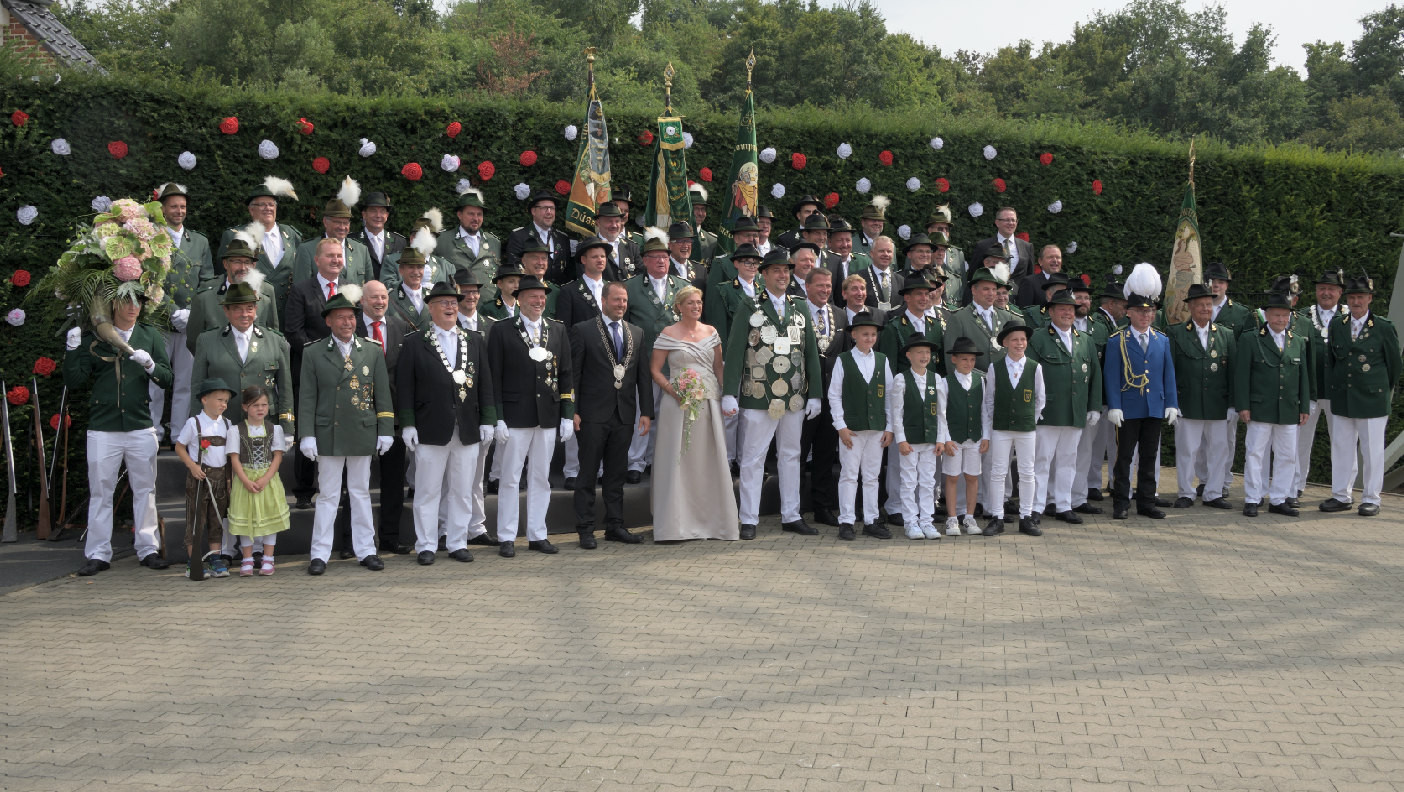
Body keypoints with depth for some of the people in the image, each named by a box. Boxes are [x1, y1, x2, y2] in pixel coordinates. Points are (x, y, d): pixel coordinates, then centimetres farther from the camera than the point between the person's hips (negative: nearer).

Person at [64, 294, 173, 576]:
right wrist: (73, 349, -12)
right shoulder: (93, 338, 4)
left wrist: (150, 365, -16)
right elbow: (74, 381, 1)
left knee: (145, 489, 6)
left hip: (141, 427, 1)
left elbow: (166, 378, 3)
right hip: (102, 429, -1)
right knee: (100, 491, 1)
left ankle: (148, 549, 15)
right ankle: (98, 554, 8)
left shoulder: (150, 337, 8)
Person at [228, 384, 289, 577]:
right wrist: (247, 481, -17)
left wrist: (265, 479, -15)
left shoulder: (274, 429, 2)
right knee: (245, 519, 5)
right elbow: (235, 458, -5)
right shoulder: (237, 431, -1)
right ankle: (247, 560, 16)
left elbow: (277, 457, -2)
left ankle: (268, 560, 13)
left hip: (268, 480, 1)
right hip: (245, 480, -1)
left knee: (270, 518, 3)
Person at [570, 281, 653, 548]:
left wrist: (646, 411, 5)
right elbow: (573, 373, -4)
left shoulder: (637, 333, 12)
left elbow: (644, 375, 11)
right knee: (587, 473, 2)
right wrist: (572, 411, -10)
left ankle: (615, 526, 19)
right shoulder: (583, 331, -2)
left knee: (617, 473, 11)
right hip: (593, 415, -4)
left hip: (624, 414, 4)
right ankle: (586, 529, 8)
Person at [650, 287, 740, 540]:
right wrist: (673, 391, -15)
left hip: (709, 404, 4)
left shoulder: (711, 332, 11)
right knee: (678, 461, -2)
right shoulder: (668, 334, 0)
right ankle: (676, 524, 4)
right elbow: (654, 370, 0)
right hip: (679, 404, -3)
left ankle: (711, 520, 14)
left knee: (709, 461, 5)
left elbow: (719, 367, 14)